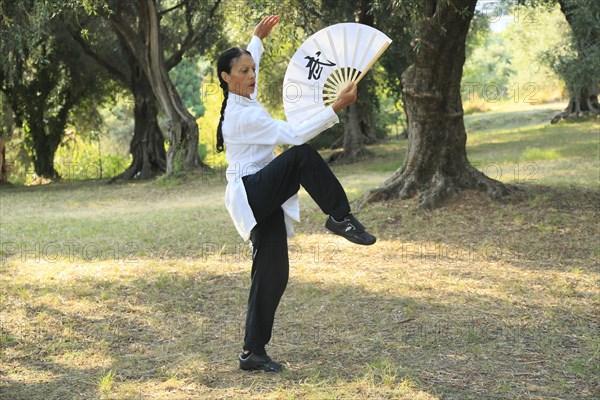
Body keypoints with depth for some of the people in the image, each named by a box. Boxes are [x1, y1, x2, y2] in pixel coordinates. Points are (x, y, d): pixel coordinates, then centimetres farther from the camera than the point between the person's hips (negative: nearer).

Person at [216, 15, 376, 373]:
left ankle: (253, 351, 10)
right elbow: (295, 134, -26)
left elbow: (247, 63, 35)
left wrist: (259, 38, 40)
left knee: (273, 274, 5)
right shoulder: (244, 115, -18)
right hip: (251, 195, -9)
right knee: (302, 156, -29)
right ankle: (341, 217, -17)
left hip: (262, 200, 9)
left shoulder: (240, 102, 10)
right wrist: (337, 106, -28)